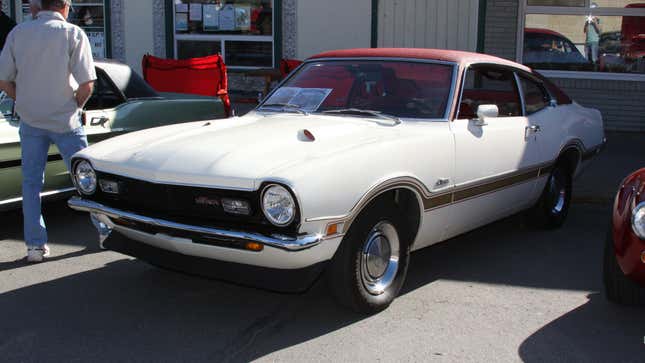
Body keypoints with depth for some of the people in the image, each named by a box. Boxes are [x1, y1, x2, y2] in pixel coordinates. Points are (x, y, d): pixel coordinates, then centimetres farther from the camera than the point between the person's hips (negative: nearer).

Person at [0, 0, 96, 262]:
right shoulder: (73, 34, -8)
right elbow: (86, 85, -13)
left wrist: (25, 103, 12)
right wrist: (76, 106, 4)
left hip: (30, 121, 3)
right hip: (65, 121, -2)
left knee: (31, 183, 11)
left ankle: (35, 245, 12)